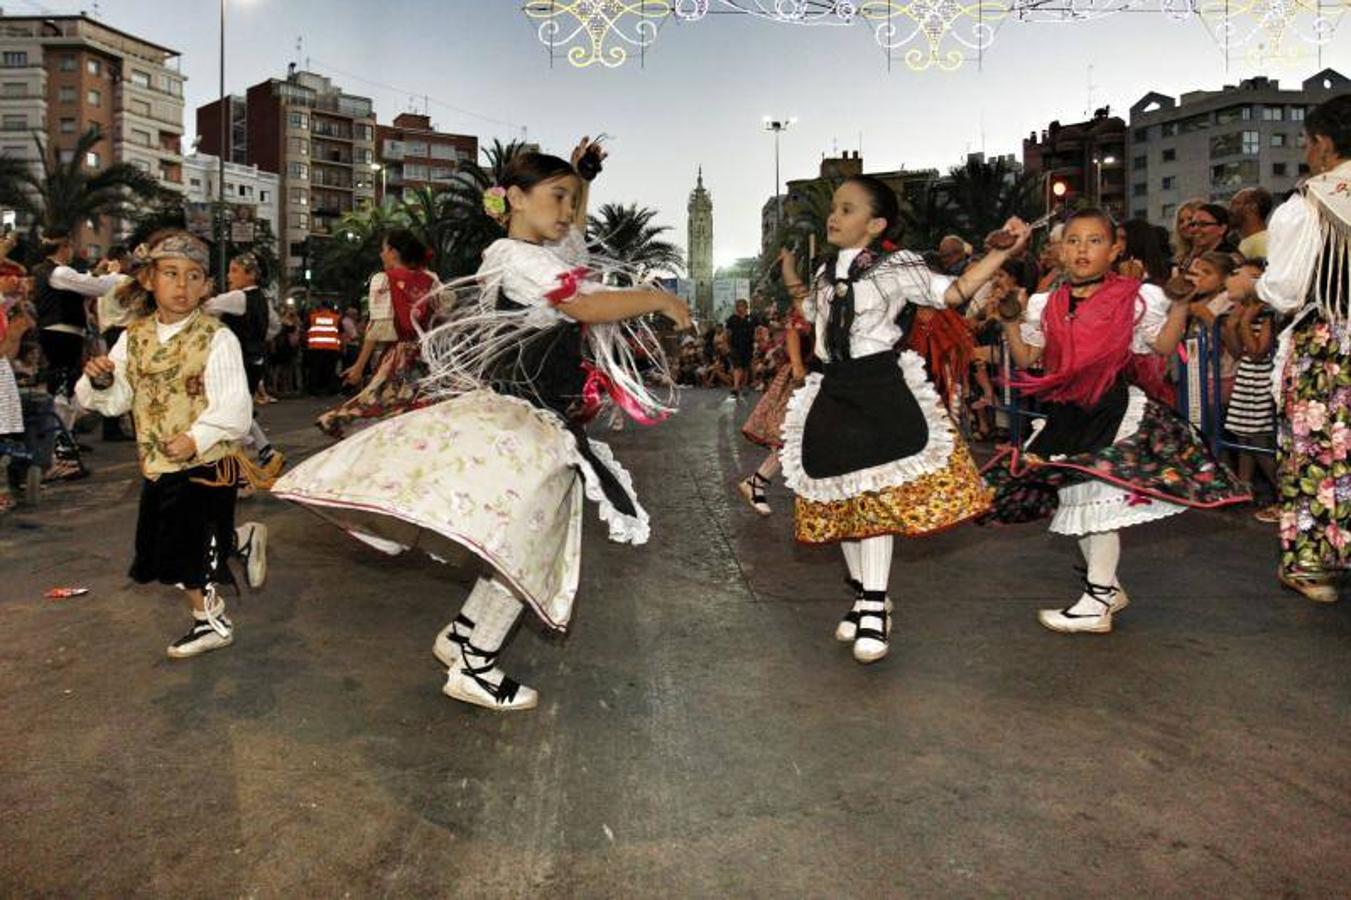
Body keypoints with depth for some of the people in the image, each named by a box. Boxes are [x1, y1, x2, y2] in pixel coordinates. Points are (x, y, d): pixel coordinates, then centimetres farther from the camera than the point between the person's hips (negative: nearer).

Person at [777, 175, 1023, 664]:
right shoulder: (827, 271, 16)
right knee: (843, 499, 8)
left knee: (877, 497, -10)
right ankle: (863, 595, 23)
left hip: (881, 390, -6)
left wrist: (1004, 250, -10)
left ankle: (874, 607, -1)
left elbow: (953, 292, -5)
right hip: (833, 392, 6)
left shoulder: (896, 266, -2)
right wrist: (789, 270, 30)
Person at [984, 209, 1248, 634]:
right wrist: (1011, 319, 2)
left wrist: (1180, 303, -9)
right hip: (1067, 414, 5)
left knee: (1101, 497, -5)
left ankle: (1097, 603, 5)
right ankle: (1107, 587, 29)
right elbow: (1026, 358, 11)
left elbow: (1163, 347, 0)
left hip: (1116, 410, -5)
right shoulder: (1045, 305, 8)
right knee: (1075, 500, 12)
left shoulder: (1136, 297, -3)